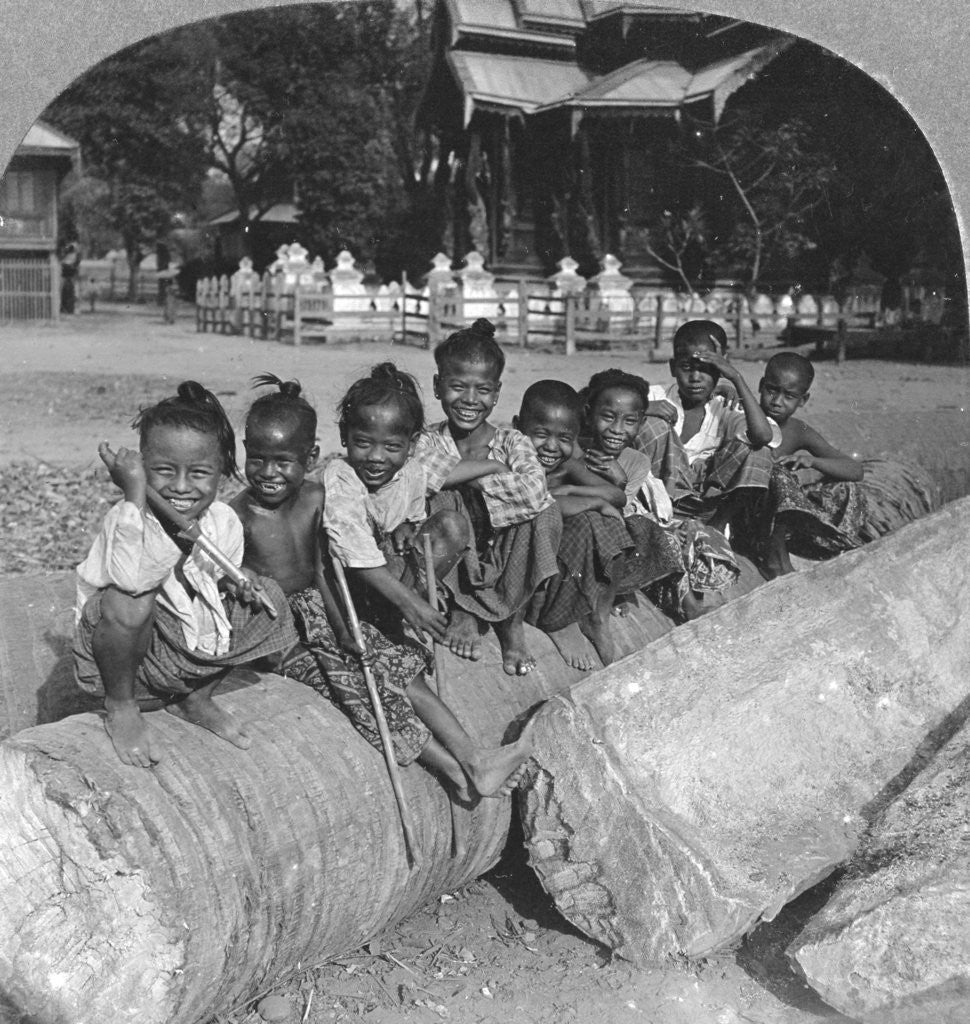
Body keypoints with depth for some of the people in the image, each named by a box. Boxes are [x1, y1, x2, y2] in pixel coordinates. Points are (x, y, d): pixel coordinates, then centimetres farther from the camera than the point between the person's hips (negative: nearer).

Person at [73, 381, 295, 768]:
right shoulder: (125, 519, -25)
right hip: (120, 649, -6)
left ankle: (196, 699, 15)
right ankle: (120, 708, -6)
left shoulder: (225, 523, -8)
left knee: (266, 599, -2)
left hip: (191, 645, 6)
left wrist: (238, 584, -12)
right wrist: (135, 491, -43)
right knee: (128, 602, -37)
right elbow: (132, 579, -47)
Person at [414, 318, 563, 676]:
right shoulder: (429, 442, -4)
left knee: (548, 513, -23)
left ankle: (513, 619, -6)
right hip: (452, 569, -1)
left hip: (504, 564, 1)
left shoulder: (512, 442, -3)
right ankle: (461, 611, -8)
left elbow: (535, 493, -25)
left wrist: (468, 479, -20)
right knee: (445, 502, -26)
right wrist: (488, 465, -22)